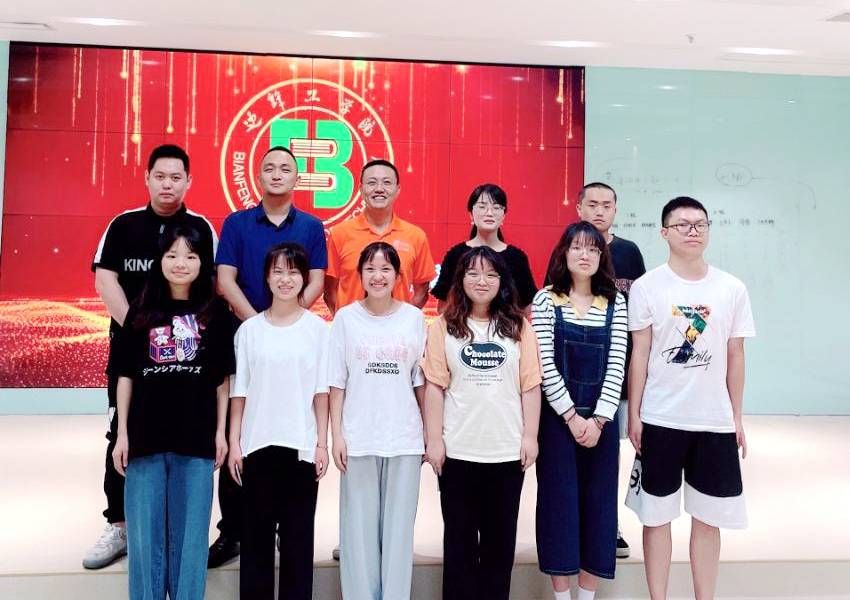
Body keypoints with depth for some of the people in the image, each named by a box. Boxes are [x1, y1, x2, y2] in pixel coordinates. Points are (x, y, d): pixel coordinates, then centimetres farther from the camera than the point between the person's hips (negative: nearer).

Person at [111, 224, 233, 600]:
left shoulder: (215, 312, 2)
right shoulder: (141, 311, 4)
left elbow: (222, 378, 3)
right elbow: (125, 375, 6)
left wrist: (221, 432, 0)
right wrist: (122, 434, 2)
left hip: (196, 439, -1)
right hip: (146, 437, 1)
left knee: (189, 532, 7)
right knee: (144, 533, 7)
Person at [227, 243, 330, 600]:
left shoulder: (317, 328, 0)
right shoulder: (250, 329, 3)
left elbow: (321, 391, 0)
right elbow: (239, 392, 4)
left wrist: (322, 443, -3)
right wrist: (234, 442, 0)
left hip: (302, 445, -1)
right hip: (258, 444, 1)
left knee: (297, 533, 7)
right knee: (256, 532, 9)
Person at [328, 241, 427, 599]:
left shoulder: (414, 318, 2)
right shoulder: (345, 318, 1)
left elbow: (421, 381, 6)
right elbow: (336, 383, 1)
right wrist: (336, 434, -4)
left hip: (404, 438, 1)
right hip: (358, 438, 0)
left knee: (399, 526, 8)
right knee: (359, 526, 6)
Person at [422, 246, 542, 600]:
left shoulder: (519, 326, 2)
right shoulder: (444, 326, -1)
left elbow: (530, 385, 2)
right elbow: (435, 386, -2)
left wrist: (530, 435, -2)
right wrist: (433, 439, -5)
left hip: (507, 450, 1)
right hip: (457, 451, -1)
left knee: (501, 536, 13)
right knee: (459, 535, 11)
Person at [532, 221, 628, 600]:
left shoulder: (615, 302, 4)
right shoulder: (546, 299, -2)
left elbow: (617, 364, -2)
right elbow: (546, 364, -8)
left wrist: (598, 419, -10)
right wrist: (571, 417, -12)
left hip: (601, 419, 2)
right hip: (558, 417, -2)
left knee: (598, 501, 9)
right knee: (559, 500, 4)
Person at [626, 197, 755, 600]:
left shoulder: (732, 289, 2)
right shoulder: (646, 287, -5)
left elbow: (735, 356, 7)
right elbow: (639, 354, -3)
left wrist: (736, 417, 7)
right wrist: (633, 415, -5)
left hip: (715, 421, 2)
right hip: (660, 420, -2)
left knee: (708, 518, 12)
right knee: (657, 515, 9)